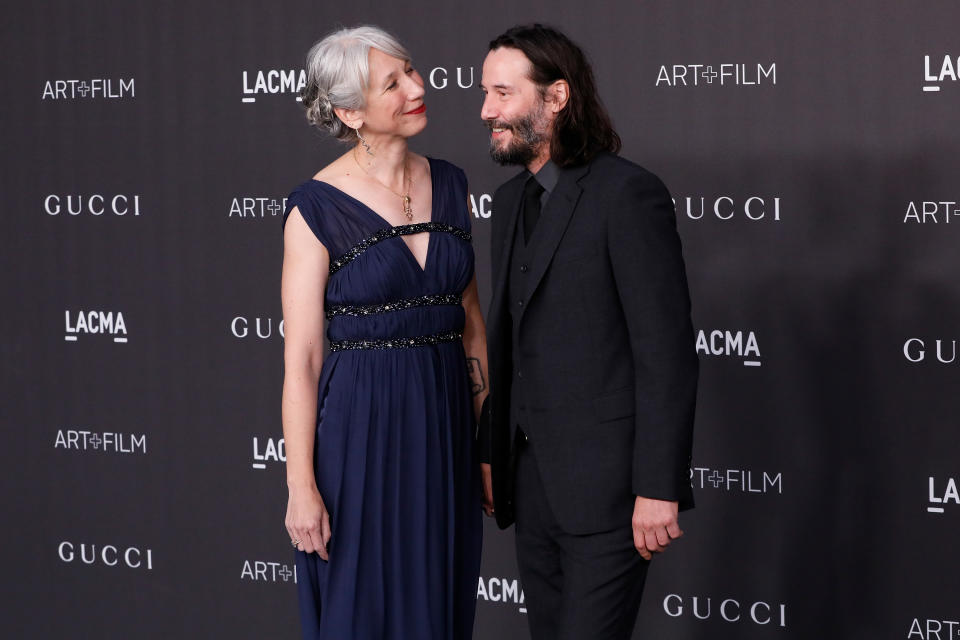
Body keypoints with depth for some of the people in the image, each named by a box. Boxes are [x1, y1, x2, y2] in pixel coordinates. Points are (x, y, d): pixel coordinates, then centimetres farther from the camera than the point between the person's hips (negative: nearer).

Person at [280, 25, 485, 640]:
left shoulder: (449, 184, 6)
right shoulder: (317, 209, -10)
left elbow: (470, 318, 12)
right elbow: (301, 359, -9)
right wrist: (301, 486, -12)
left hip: (446, 424, 5)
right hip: (361, 427, -5)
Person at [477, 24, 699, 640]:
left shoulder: (627, 193, -12)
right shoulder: (512, 200, 14)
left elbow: (667, 351, -16)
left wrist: (658, 489, -19)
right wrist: (489, 452, 18)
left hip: (605, 484, -8)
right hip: (534, 483, 8)